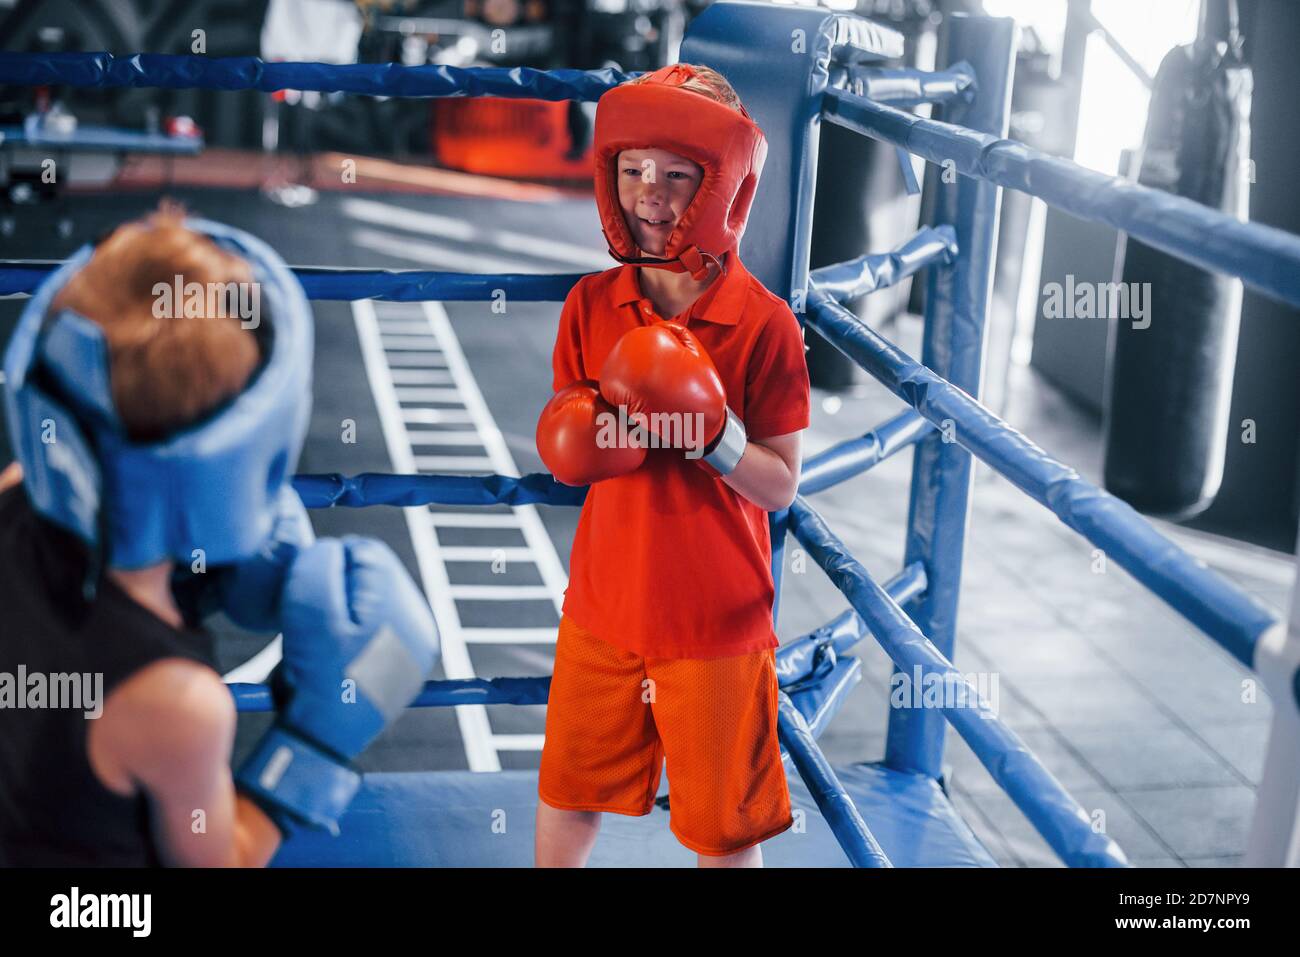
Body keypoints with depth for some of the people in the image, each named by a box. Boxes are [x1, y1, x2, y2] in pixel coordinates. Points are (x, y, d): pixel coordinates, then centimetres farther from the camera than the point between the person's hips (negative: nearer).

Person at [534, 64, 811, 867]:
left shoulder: (764, 324, -14)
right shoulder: (592, 304, -1)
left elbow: (780, 487, -12)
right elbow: (561, 441, 7)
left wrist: (711, 432, -28)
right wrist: (576, 439, -15)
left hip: (715, 621, -4)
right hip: (602, 606, 4)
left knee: (724, 827, 12)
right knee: (568, 791, 20)